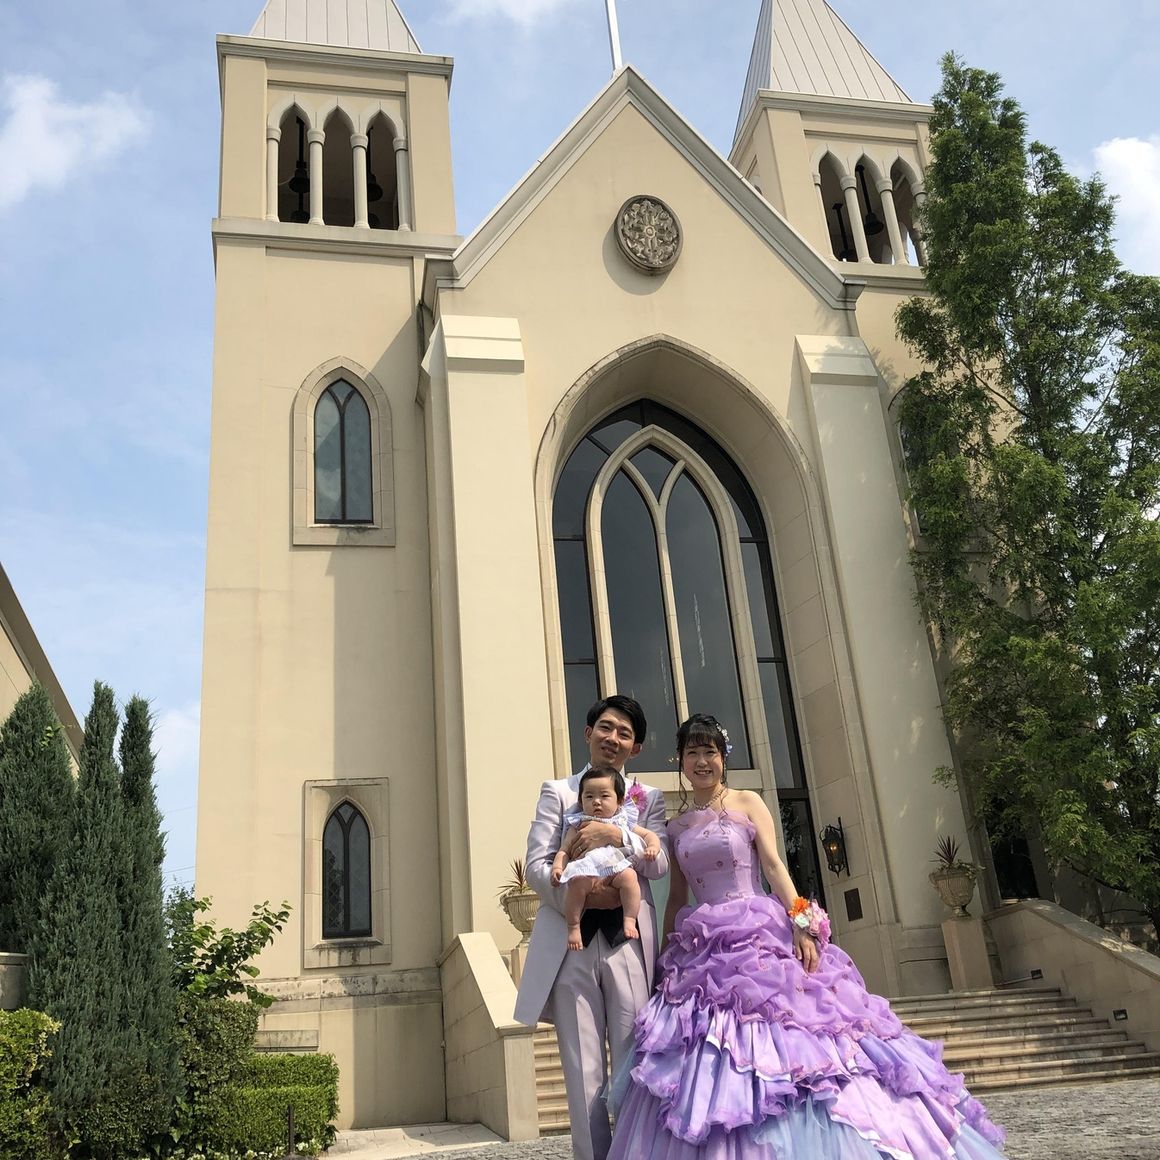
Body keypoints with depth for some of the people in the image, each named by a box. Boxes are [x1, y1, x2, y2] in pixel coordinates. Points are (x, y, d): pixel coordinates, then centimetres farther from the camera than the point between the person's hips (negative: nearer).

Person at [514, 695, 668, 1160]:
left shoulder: (650, 798, 15)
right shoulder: (557, 791, 12)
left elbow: (660, 862, 0)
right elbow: (535, 864, 1)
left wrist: (616, 836, -16)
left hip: (629, 942, 1)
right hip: (571, 942, 0)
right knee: (583, 1074, 3)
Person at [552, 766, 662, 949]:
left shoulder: (624, 823, 26)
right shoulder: (578, 826, 22)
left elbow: (648, 834, 28)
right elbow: (564, 850, 16)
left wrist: (652, 848, 5)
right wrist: (557, 868, -4)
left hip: (617, 867, 1)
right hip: (586, 870, -1)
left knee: (629, 876, -32)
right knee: (577, 881, -34)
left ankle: (630, 920, -24)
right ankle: (573, 927, -20)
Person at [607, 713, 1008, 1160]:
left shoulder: (747, 803, 5)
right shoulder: (677, 827, 13)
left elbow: (773, 866, -4)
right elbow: (676, 898, 15)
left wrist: (801, 924, -16)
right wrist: (664, 956, 9)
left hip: (760, 937, -3)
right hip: (704, 950, 3)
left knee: (780, 1041, -8)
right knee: (712, 1057, -3)